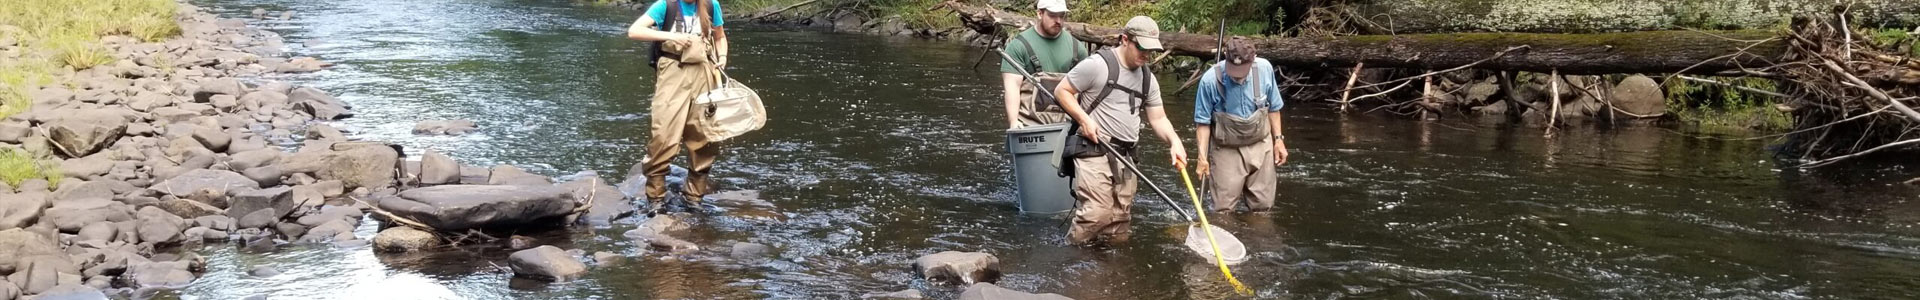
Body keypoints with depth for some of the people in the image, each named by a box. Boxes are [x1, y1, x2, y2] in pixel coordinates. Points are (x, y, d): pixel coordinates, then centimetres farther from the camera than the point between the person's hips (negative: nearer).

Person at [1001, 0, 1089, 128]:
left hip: (1064, 122, 3)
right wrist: (1014, 122, -17)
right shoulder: (1019, 45, 0)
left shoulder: (1076, 47, 12)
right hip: (1029, 122, -3)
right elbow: (1012, 85, -7)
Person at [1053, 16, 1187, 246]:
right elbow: (1062, 91, -4)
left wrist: (1174, 142, -4)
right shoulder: (1097, 65, -8)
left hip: (1125, 157, 7)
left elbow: (1158, 119, 15)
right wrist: (1084, 119, -15)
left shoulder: (1148, 79, 14)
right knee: (1097, 214, -19)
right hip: (1094, 151, -7)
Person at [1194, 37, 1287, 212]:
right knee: (1223, 209, -1)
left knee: (1262, 205, 10)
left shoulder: (1265, 69, -11)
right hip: (1226, 150, -3)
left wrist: (1278, 139, 6)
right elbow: (1203, 122, -11)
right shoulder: (1210, 80, -20)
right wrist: (1202, 157, -13)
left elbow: (1273, 108, 5)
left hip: (1260, 146, 3)